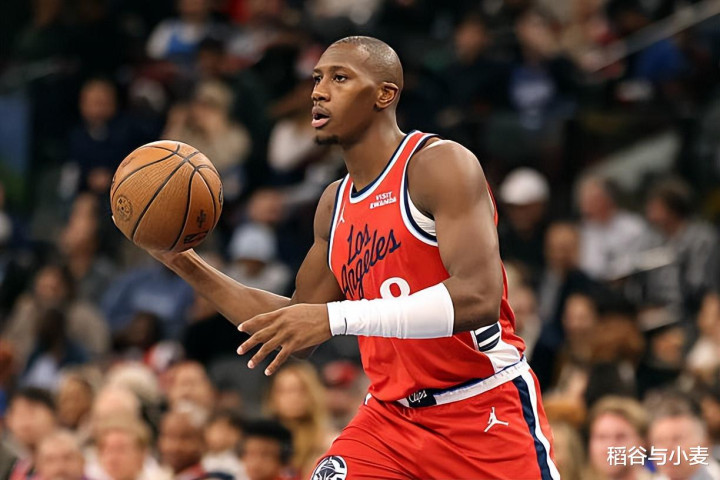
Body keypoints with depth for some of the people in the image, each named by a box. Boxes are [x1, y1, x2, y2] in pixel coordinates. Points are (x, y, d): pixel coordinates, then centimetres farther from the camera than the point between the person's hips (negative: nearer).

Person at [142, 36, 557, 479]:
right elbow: (298, 327, 20)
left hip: (485, 411, -6)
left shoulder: (440, 165, -12)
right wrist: (186, 264, 11)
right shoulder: (335, 204, 11)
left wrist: (335, 318, -31)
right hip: (393, 415, 6)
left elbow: (479, 297, -26)